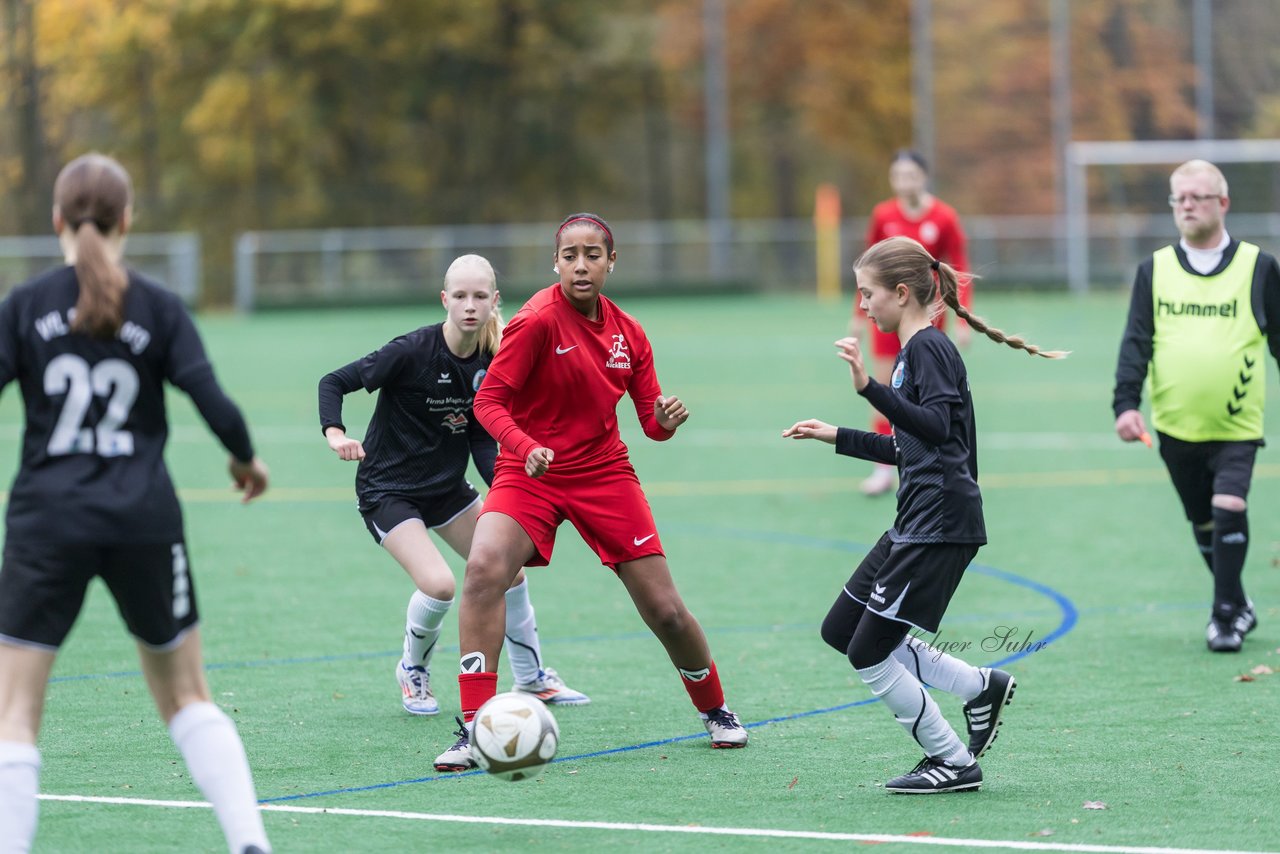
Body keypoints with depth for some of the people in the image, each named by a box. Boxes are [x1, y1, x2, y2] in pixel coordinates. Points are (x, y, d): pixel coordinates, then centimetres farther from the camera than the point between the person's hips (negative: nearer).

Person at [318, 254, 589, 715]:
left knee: (509, 570, 10)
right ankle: (413, 671, 9)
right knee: (438, 585, -22)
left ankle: (532, 679, 31)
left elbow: (482, 439, -2)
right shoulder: (412, 351, -24)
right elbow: (334, 382, -19)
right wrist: (335, 433, -36)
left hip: (448, 486, 7)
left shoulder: (490, 363, -7)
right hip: (387, 490, -7)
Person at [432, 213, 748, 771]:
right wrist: (526, 447, -34)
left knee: (665, 611, 2)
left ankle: (715, 711, 31)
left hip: (604, 472, 4)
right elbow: (489, 401, -16)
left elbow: (652, 424, 7)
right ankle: (473, 729, -25)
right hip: (530, 473, -4)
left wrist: (666, 419, -17)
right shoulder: (539, 320, -14)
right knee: (483, 570, -30)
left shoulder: (627, 333, 1)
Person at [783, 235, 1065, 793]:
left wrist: (870, 387, -38)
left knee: (869, 654, -6)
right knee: (840, 630, 13)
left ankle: (953, 764, 5)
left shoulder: (928, 348, -13)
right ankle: (981, 687, 14)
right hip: (916, 524, 10)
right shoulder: (913, 351, 17)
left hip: (940, 526, -10)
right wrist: (837, 437, 30)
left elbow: (936, 427, -29)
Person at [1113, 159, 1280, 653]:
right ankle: (1237, 606, 30)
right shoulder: (1155, 270, 4)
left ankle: (1225, 616, -5)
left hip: (1237, 426, -2)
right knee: (1203, 523, 11)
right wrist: (1126, 403, -14)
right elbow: (1136, 342, -1)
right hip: (1176, 426, 3)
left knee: (1229, 510, -17)